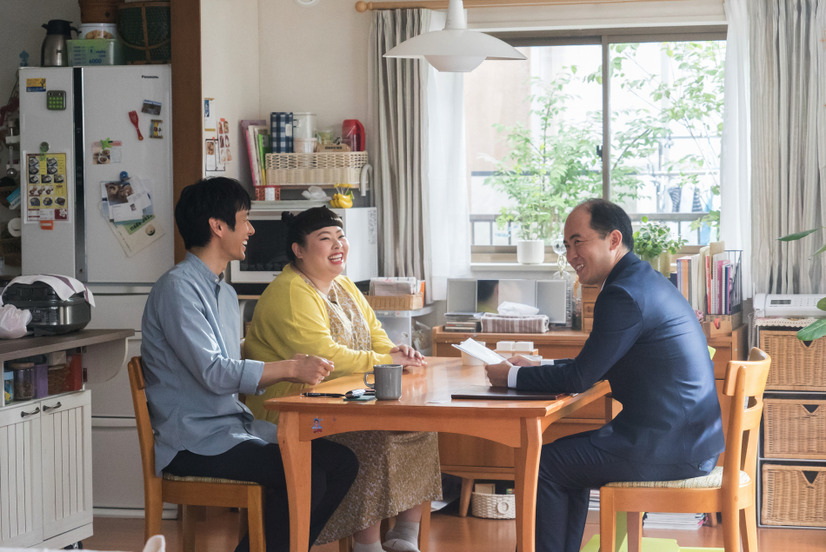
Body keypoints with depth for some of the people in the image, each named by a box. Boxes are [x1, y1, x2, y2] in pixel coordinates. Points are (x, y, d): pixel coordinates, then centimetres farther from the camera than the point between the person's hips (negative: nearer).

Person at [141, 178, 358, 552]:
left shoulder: (225, 293, 20)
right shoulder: (177, 287, -12)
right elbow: (213, 373, -20)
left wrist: (293, 367, 2)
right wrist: (290, 369, -19)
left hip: (235, 425, 9)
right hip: (195, 440, -9)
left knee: (341, 462, -3)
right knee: (305, 479, -25)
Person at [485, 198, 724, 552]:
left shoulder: (624, 294, -18)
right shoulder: (645, 281, 14)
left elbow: (580, 377, -15)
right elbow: (597, 367, 23)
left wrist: (512, 376, -2)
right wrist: (536, 367, 16)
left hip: (666, 449, -10)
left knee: (543, 464, -1)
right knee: (566, 454, 23)